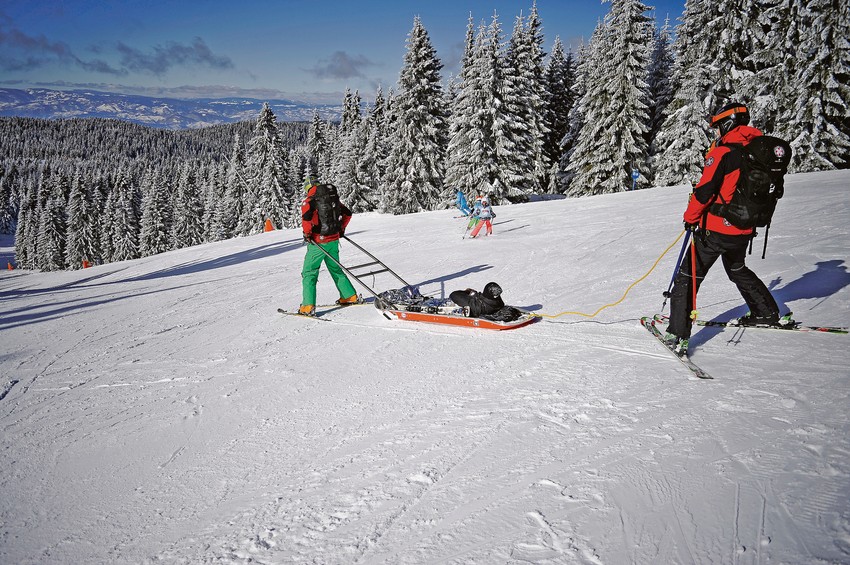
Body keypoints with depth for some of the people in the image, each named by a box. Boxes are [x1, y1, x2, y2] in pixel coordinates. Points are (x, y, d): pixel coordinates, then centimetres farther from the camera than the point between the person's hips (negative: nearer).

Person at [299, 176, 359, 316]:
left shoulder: (308, 201, -10)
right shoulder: (333, 199, 8)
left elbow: (307, 217, -28)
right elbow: (347, 213, 14)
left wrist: (307, 233, -14)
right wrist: (341, 228, 25)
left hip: (318, 243, -6)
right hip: (333, 240, 6)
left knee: (309, 273, 1)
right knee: (336, 269, 22)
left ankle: (308, 307, -5)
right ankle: (350, 296, 27)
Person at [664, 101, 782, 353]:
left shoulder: (723, 151, -16)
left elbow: (705, 189, -20)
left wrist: (690, 217, -6)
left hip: (715, 229, -7)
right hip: (744, 230, 7)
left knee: (687, 277, -2)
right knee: (737, 269, 32)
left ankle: (678, 335, -8)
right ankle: (768, 313, 42)